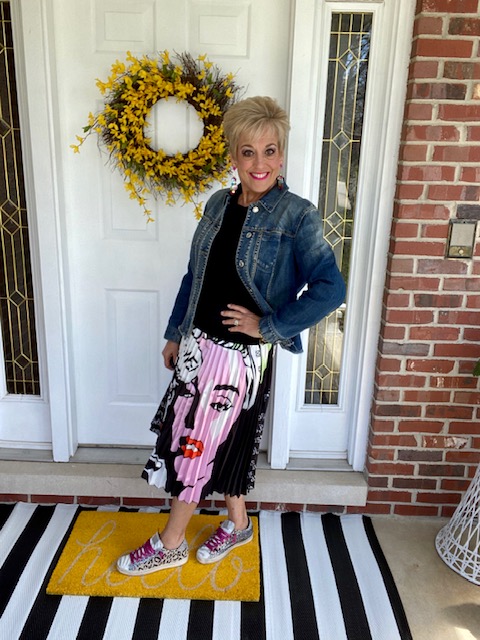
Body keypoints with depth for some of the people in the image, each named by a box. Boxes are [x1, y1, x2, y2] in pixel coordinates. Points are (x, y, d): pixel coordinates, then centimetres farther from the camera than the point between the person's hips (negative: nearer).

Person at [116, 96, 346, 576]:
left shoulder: (297, 215, -13)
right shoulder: (219, 205, 5)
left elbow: (330, 289, -19)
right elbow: (195, 276, 12)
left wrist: (267, 325, -17)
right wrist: (176, 334, 15)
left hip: (241, 353, -6)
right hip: (198, 343, 6)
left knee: (196, 446, 6)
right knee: (221, 442, 19)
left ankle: (169, 545, 30)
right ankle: (238, 524, 42)